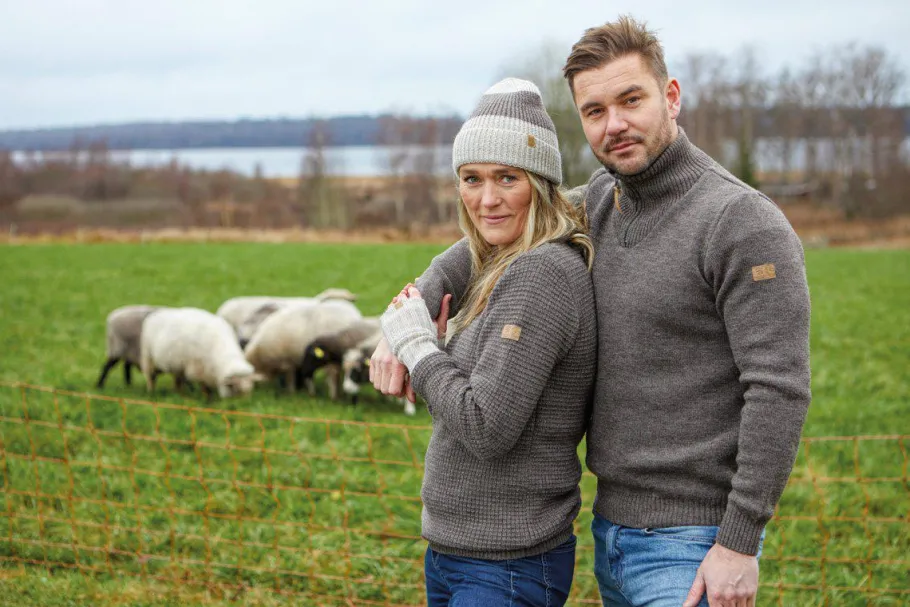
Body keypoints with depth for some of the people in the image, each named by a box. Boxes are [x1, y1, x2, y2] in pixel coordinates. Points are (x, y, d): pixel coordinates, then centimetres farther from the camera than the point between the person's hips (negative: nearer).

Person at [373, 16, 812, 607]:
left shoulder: (744, 221, -15)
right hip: (613, 528, 8)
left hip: (691, 548, -7)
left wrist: (740, 544, -19)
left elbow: (779, 389, -18)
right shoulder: (601, 204, 8)